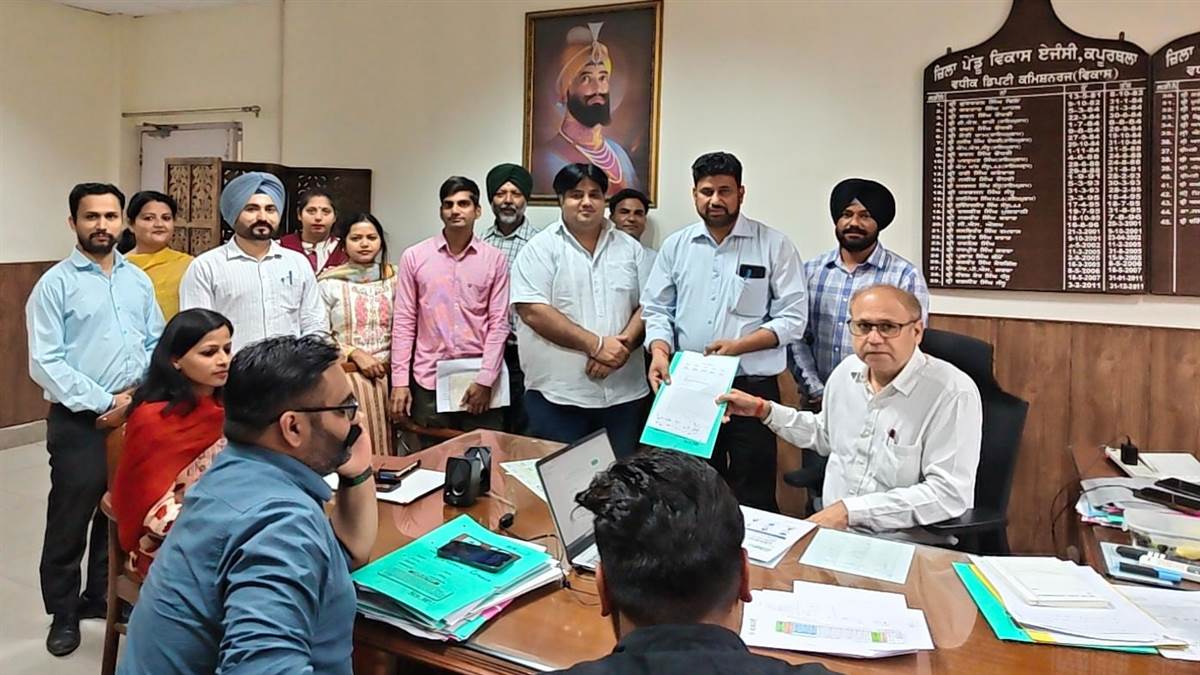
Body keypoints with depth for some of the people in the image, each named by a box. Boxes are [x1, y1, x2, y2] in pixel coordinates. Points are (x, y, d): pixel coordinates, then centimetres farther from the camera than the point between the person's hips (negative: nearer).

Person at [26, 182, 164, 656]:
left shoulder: (138, 280, 9)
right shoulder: (55, 284, -5)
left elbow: (156, 344, 10)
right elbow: (45, 363, -11)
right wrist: (103, 402, -15)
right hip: (79, 420, -4)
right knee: (70, 520, 6)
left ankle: (104, 598, 32)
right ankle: (64, 614, 24)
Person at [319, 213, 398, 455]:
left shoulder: (393, 278, 9)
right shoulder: (329, 282, -1)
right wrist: (355, 354, -12)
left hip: (385, 375, 3)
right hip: (346, 376, -3)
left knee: (383, 444, 3)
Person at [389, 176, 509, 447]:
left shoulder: (495, 259, 1)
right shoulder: (414, 257, 2)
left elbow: (499, 323, -1)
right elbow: (404, 322, 2)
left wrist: (485, 379, -8)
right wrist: (399, 381, -3)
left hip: (479, 379, 0)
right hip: (429, 379, 0)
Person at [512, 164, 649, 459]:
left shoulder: (630, 247, 11)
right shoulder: (541, 248, -2)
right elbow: (533, 311, -13)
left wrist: (622, 346, -11)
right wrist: (596, 344, -17)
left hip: (623, 393, 4)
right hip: (557, 394, -3)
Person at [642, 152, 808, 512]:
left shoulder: (774, 245, -1)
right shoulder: (675, 246, 9)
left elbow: (792, 317, -5)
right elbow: (657, 309, 8)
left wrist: (740, 345, -17)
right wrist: (660, 351, -11)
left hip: (752, 386, -3)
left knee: (753, 496, 4)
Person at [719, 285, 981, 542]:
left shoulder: (953, 392, -15)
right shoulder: (847, 370, 7)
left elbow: (950, 493, -20)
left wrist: (851, 509, -23)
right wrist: (764, 410, 17)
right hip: (832, 532, 7)